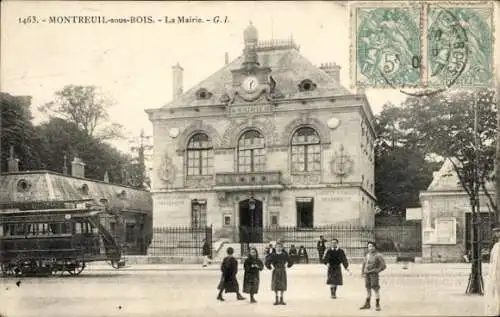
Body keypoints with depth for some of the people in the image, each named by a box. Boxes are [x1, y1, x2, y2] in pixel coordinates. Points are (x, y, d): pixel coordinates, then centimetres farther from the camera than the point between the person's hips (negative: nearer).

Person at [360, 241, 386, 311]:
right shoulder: (367, 255, 12)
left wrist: (376, 271, -12)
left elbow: (383, 265, -10)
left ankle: (377, 305, -1)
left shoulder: (378, 255, -9)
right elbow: (364, 263, 22)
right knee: (368, 289, 13)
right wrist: (363, 272, 13)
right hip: (367, 274, 7)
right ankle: (367, 304, 21)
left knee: (376, 289, -6)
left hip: (373, 274, -7)